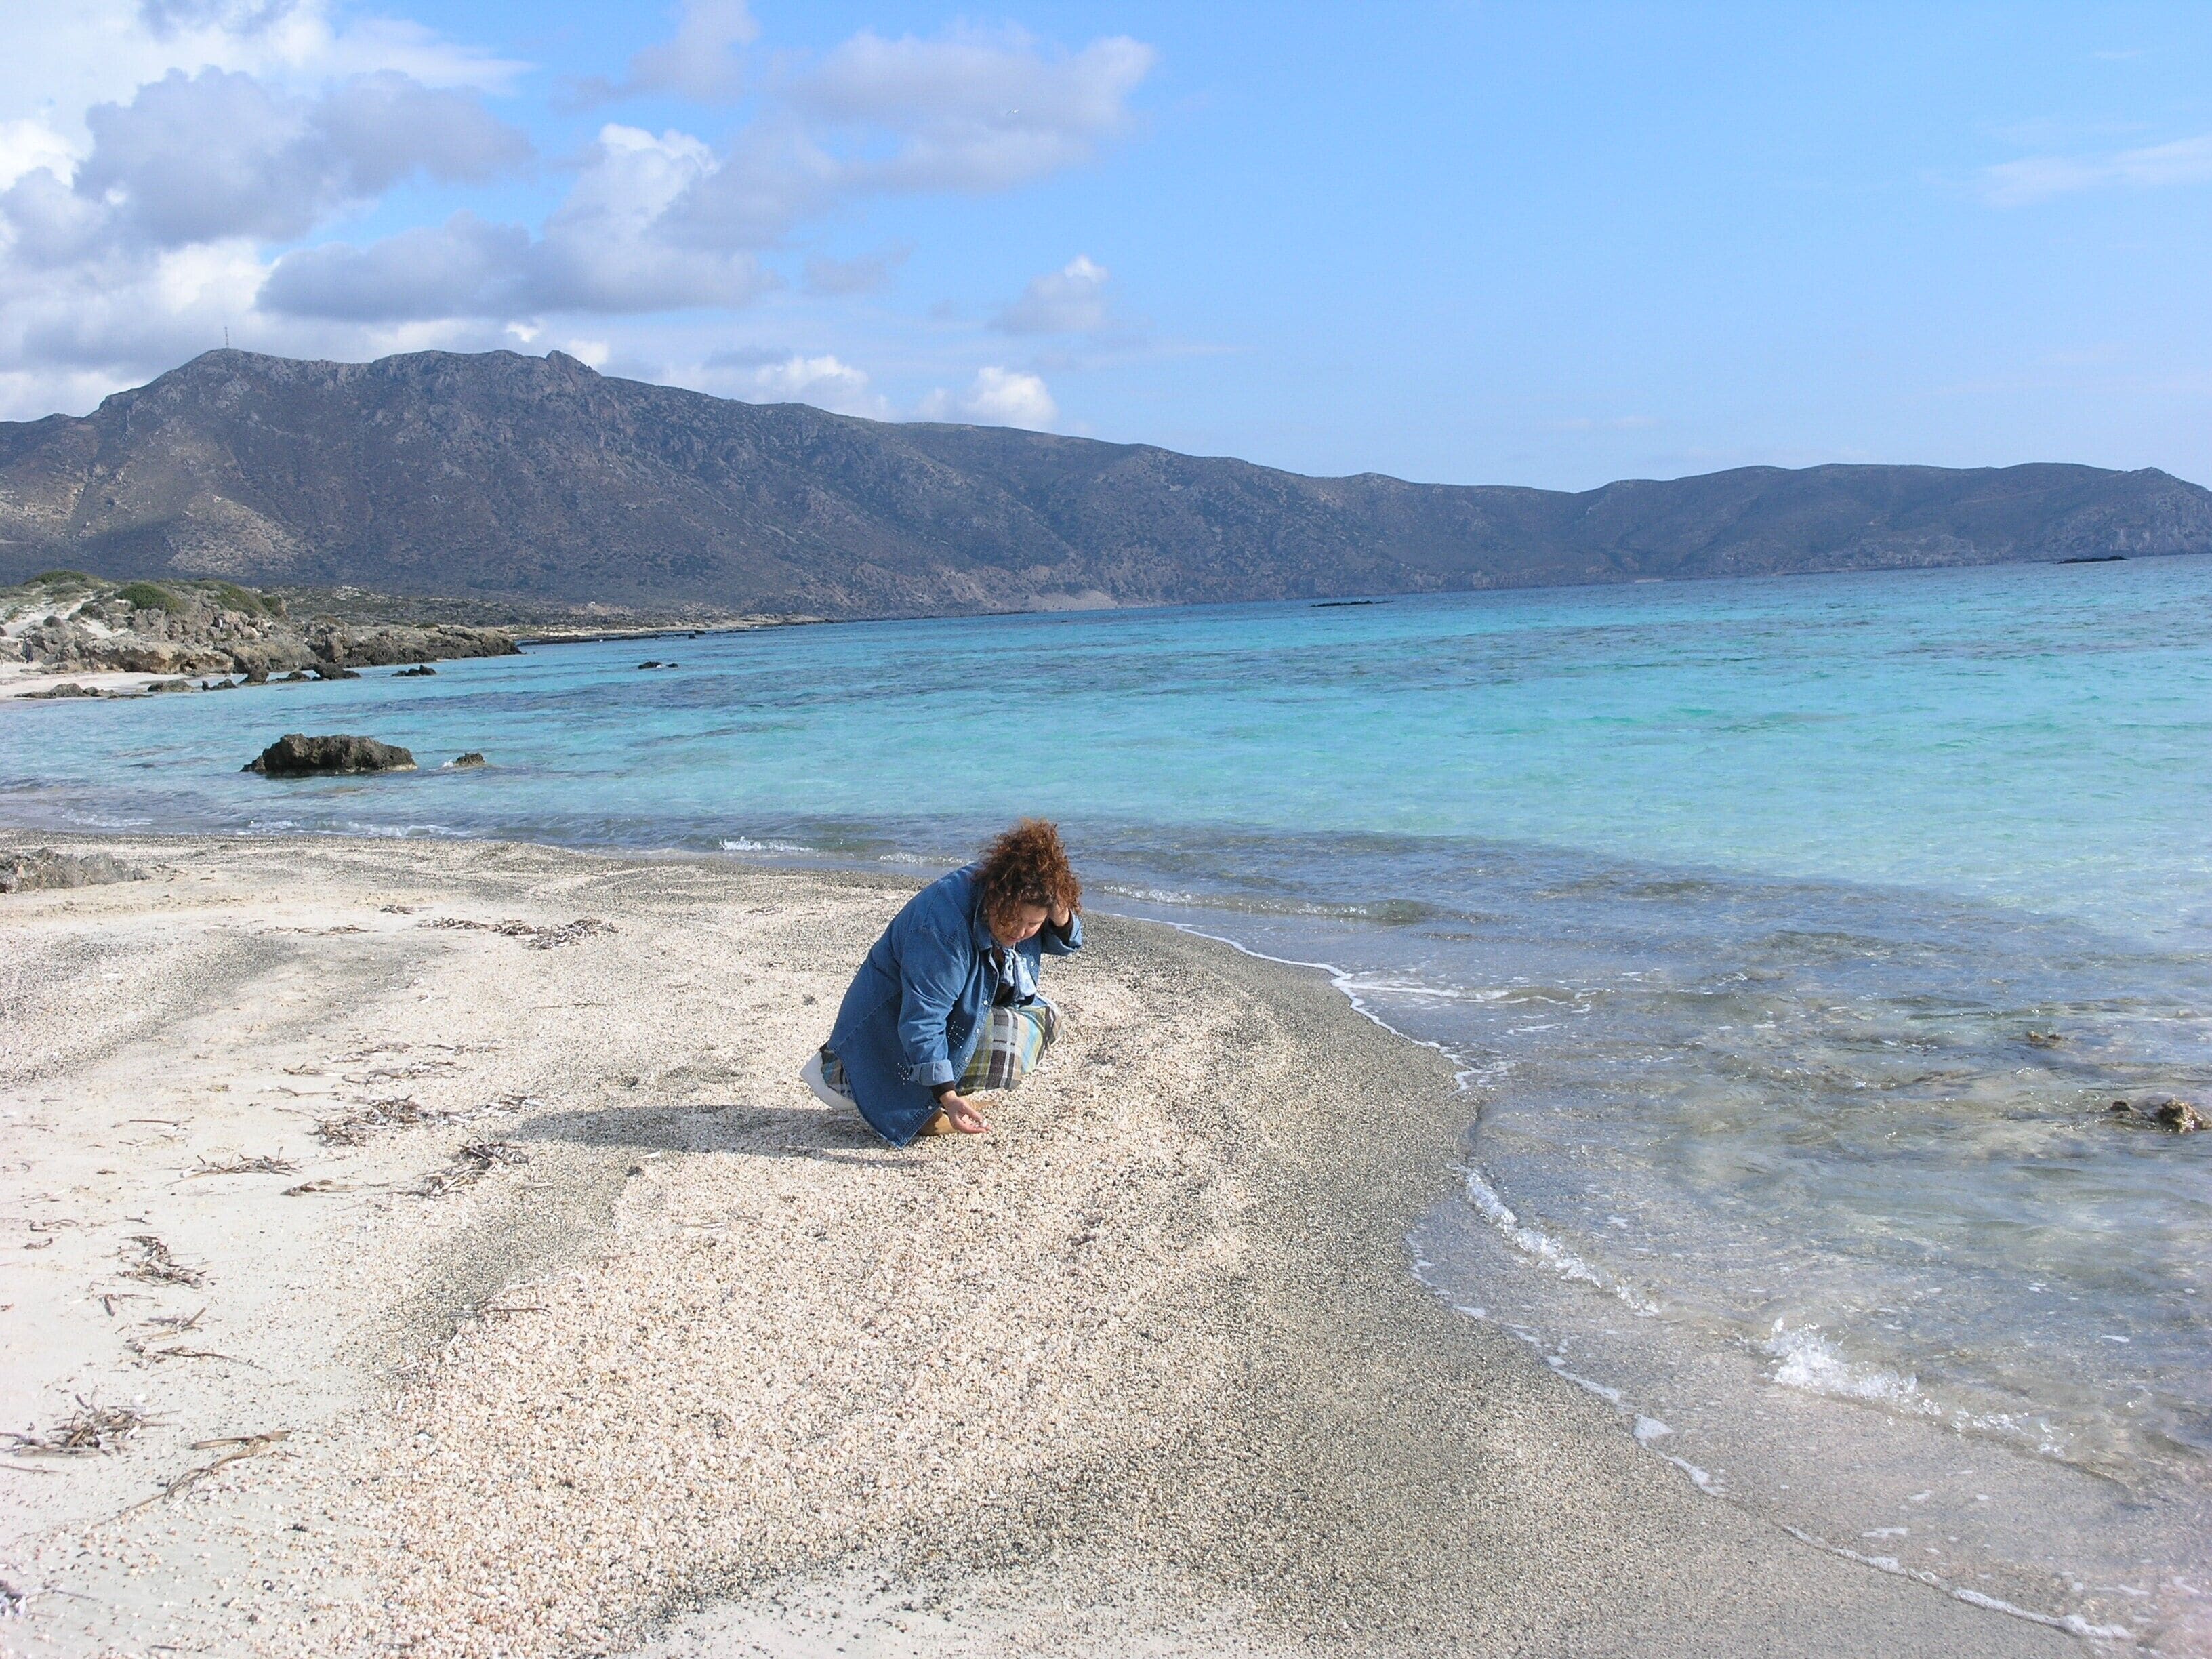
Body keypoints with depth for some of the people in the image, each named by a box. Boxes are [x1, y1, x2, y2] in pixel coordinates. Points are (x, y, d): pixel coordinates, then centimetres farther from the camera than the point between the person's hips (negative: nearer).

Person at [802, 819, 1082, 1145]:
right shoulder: (944, 926, -37)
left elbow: (1064, 942, 3)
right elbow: (923, 1021, -37)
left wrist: (1062, 920, -22)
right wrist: (947, 1096, -42)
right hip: (891, 1018, -8)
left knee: (1041, 1018, 0)